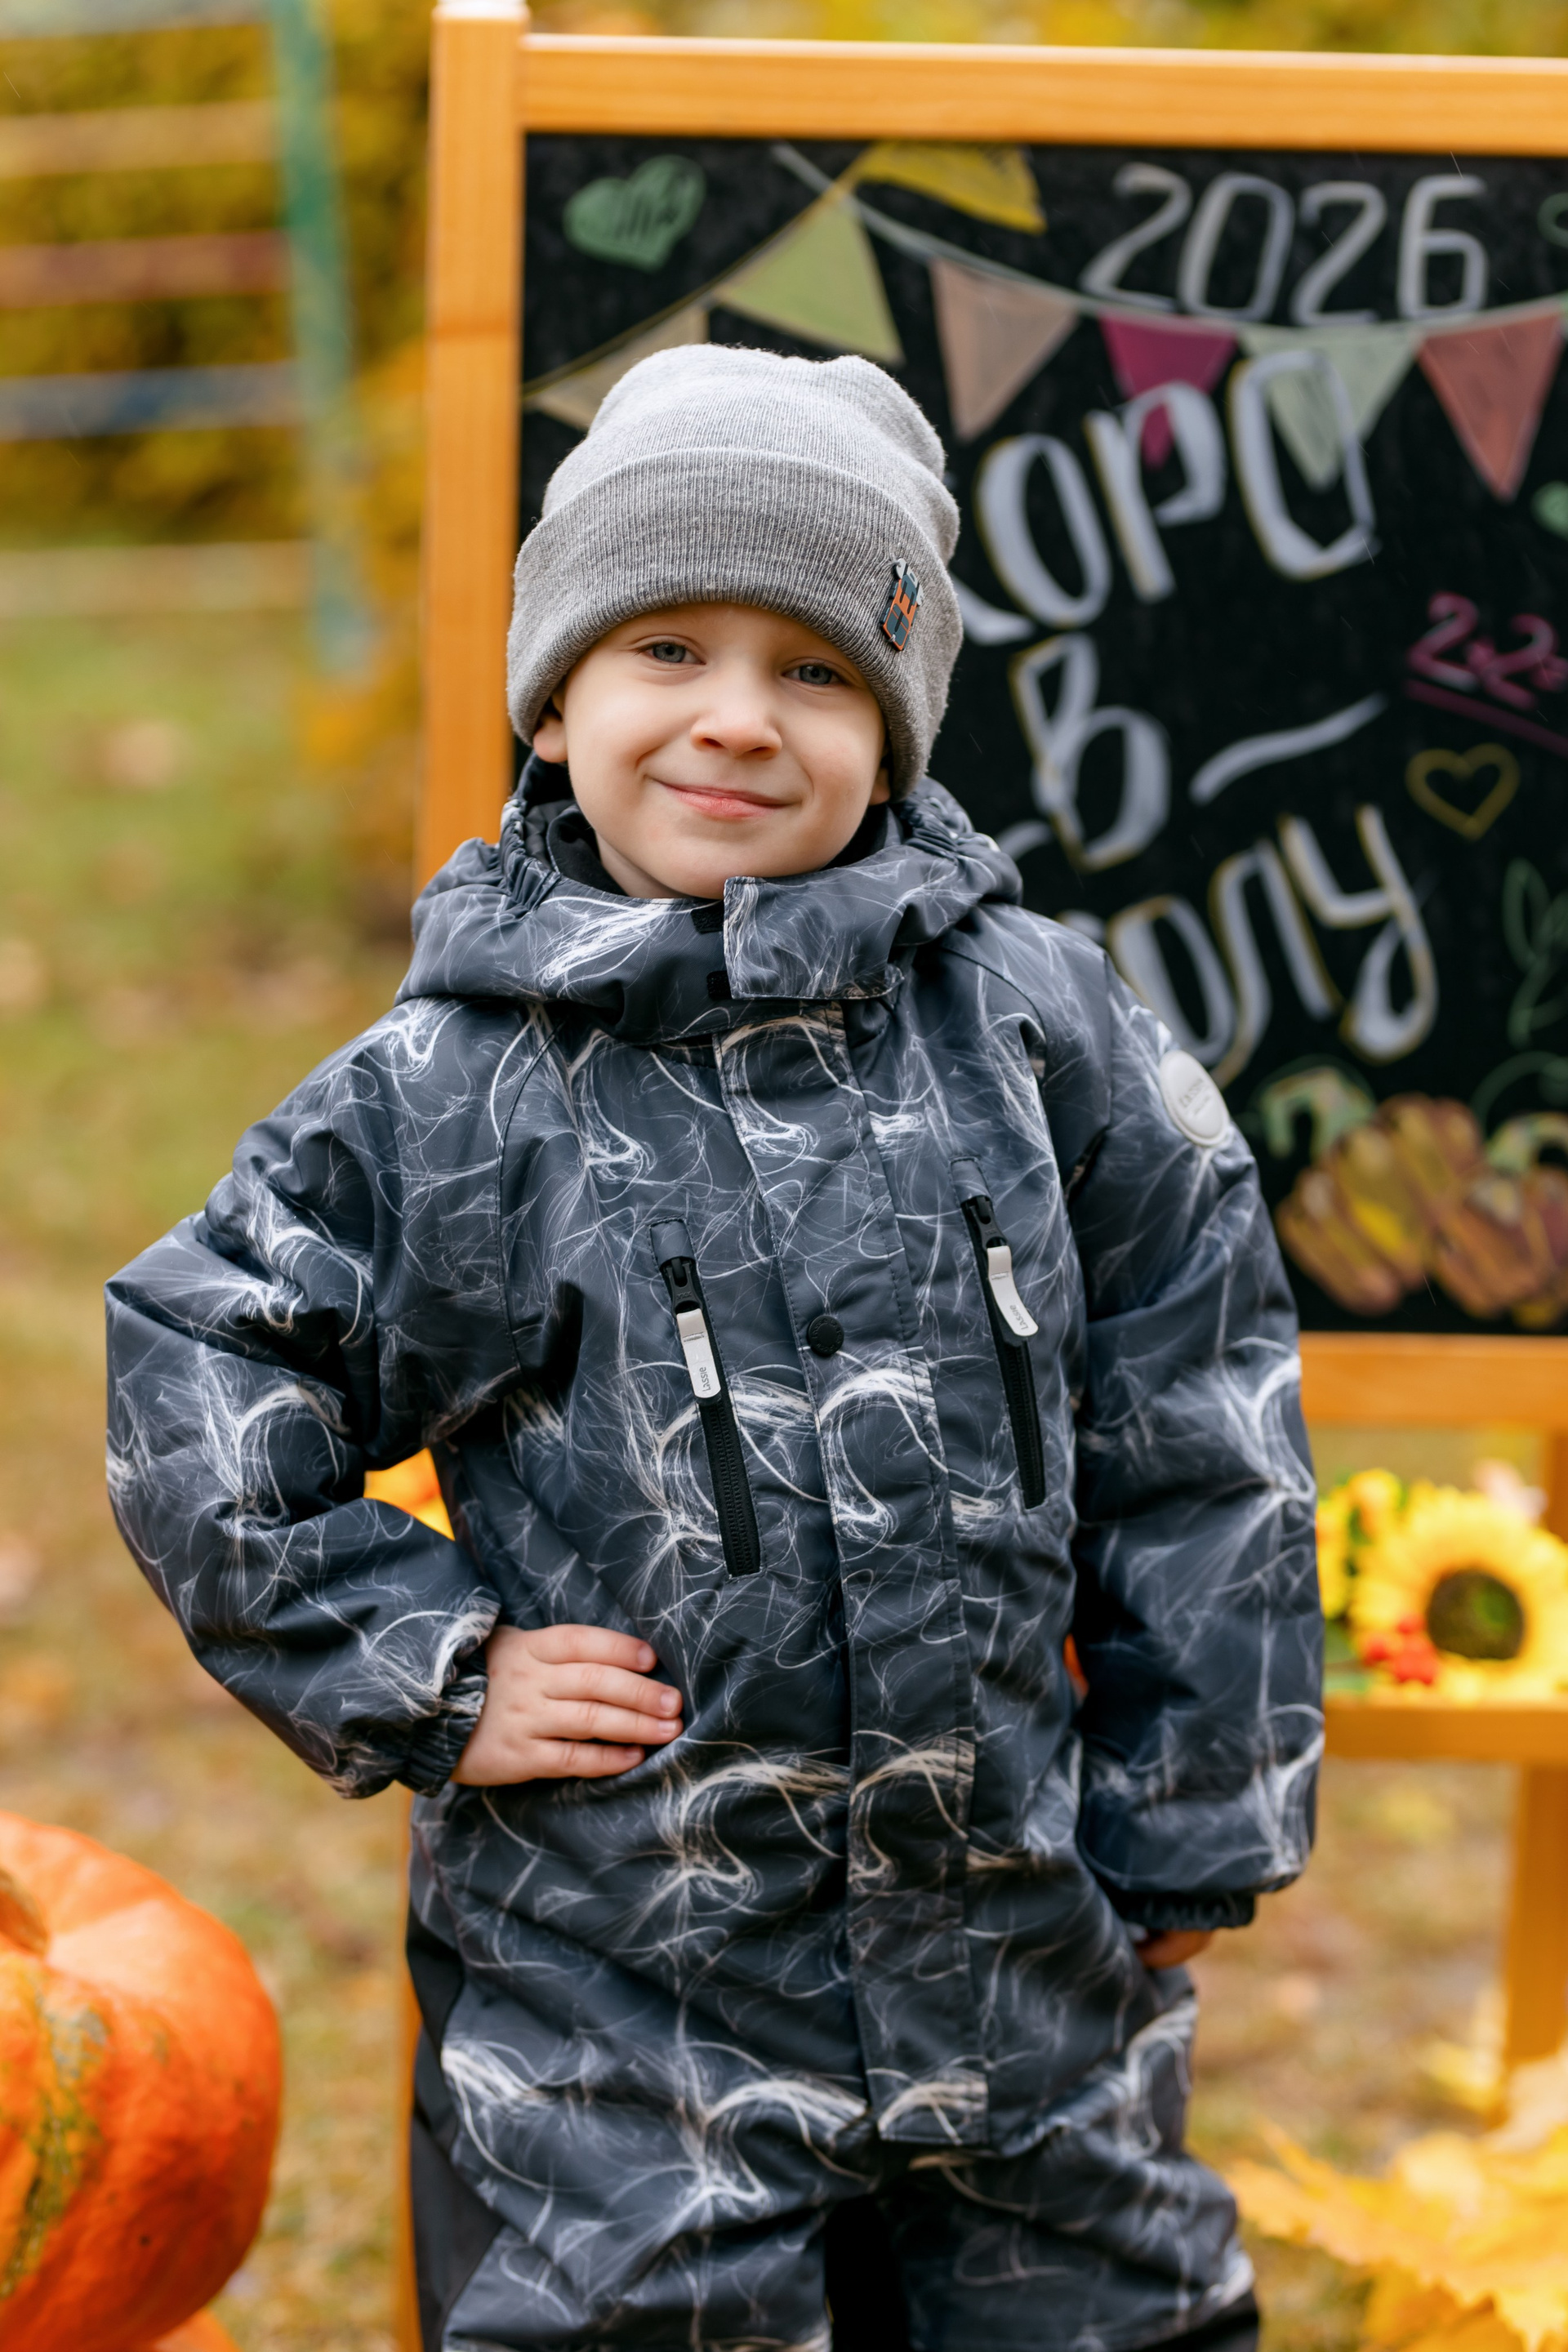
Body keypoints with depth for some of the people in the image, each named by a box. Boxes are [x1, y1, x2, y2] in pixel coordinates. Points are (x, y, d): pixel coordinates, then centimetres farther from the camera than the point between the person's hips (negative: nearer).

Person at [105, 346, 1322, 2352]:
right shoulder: (439, 1098, -4)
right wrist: (421, 1675, -5)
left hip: (1028, 1973, 2)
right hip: (612, 2011, -2)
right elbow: (177, 1382, 3)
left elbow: (1195, 1440, 5)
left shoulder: (1035, 1025, -1)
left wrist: (1192, 1834, 5)